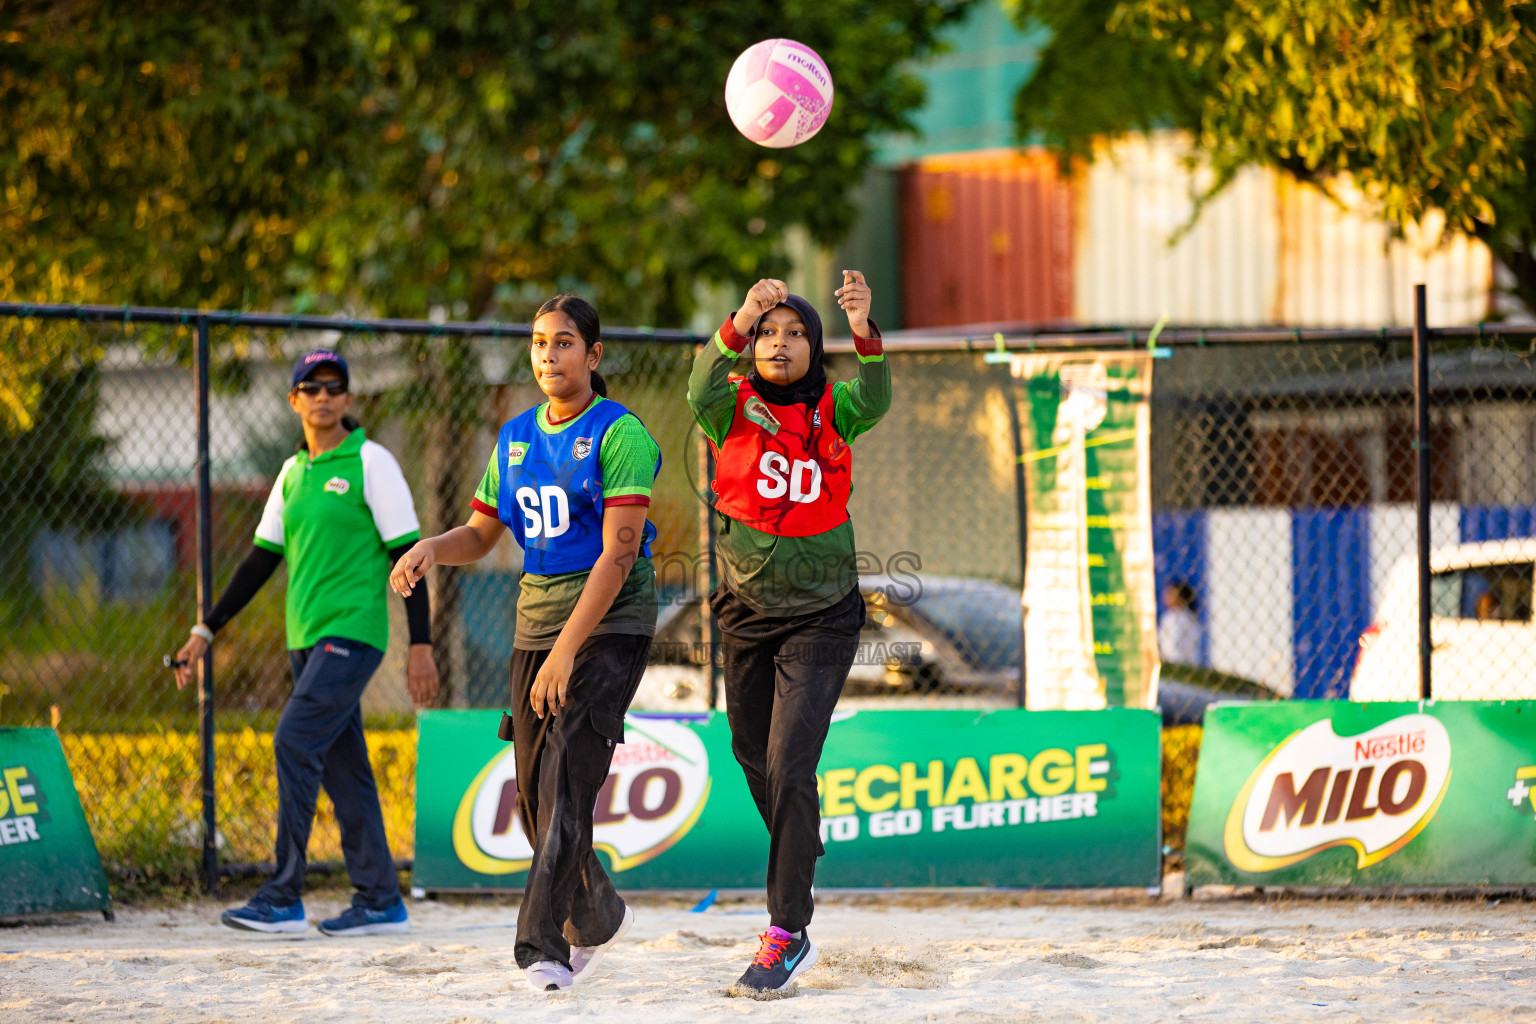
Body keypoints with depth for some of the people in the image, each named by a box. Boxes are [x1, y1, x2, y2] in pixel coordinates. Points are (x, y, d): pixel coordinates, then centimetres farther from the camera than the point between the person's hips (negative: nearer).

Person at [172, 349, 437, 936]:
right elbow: (262, 558, 19)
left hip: (352, 633, -7)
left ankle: (283, 898, -15)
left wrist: (421, 645, -12)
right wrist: (207, 630, 16)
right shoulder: (293, 473, 15)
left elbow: (407, 554, -7)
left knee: (295, 742, -16)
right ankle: (380, 902, 12)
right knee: (343, 766, 7)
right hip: (307, 639, 7)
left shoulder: (370, 462, -5)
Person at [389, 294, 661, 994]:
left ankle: (543, 945, -26)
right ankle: (598, 916, 31)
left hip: (611, 621, -7)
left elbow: (619, 551, -17)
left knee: (567, 779, -20)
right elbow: (481, 535, 19)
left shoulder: (619, 434, -10)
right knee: (535, 798, 7)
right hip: (536, 618, 7)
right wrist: (428, 549, -6)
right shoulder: (516, 439, 11)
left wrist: (566, 651, -24)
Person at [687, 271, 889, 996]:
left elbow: (875, 401, -26)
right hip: (747, 611, 3)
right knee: (755, 758, 18)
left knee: (790, 765, -14)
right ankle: (798, 866, 46)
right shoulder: (735, 407, -4)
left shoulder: (832, 412, -4)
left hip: (821, 616, -3)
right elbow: (701, 393, -27)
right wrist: (738, 323, -44)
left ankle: (787, 933, -13)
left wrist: (864, 333, -44)